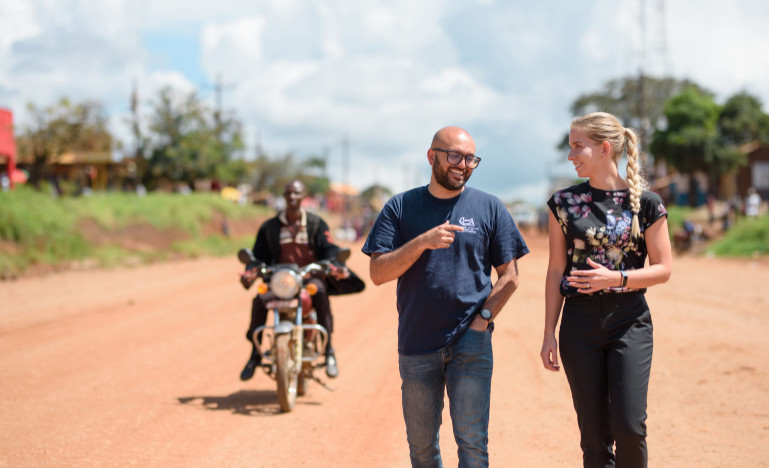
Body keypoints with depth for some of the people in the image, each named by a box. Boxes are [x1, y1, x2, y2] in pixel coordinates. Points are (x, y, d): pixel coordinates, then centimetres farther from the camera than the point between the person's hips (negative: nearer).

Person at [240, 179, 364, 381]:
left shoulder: (316, 223, 5)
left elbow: (329, 249, -3)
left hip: (311, 275, -2)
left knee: (320, 292, -36)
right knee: (259, 300, -27)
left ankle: (329, 351, -29)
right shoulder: (270, 226, 9)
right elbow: (259, 255, 7)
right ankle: (255, 353, -11)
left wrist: (337, 267, -25)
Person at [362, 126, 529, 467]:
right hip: (416, 346, 1)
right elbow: (378, 273, -5)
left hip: (472, 345, -1)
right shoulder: (400, 208, 4)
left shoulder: (490, 208, 4)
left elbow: (509, 276, 7)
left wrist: (483, 318, -7)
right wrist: (423, 242, -18)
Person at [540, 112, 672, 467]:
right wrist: (549, 332, 4)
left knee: (629, 425, -10)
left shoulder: (645, 202, -2)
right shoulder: (564, 202, 4)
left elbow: (663, 268, 0)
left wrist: (616, 278, -16)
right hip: (580, 322, 2)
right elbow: (556, 271, 7)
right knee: (594, 431, 5)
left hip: (630, 322, -2)